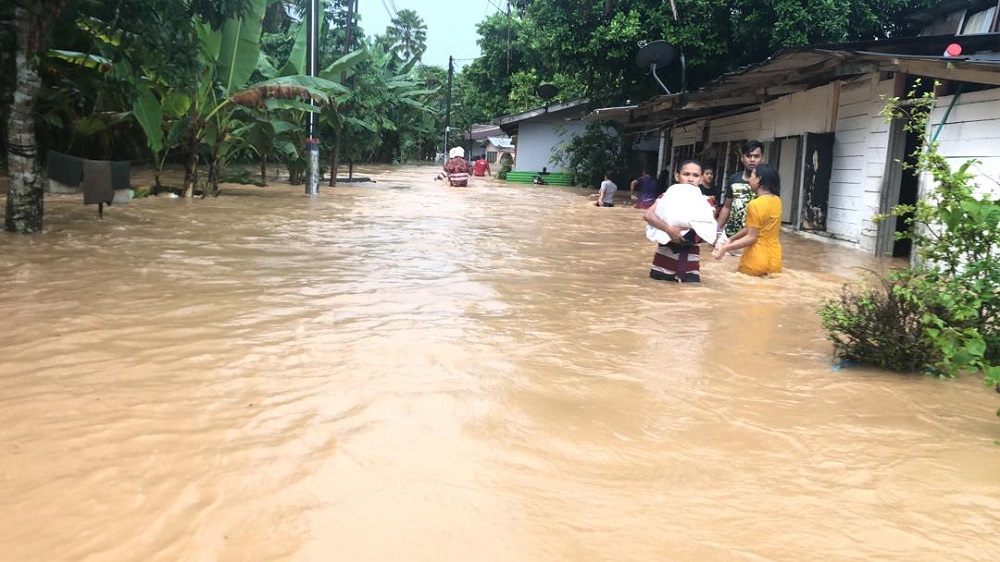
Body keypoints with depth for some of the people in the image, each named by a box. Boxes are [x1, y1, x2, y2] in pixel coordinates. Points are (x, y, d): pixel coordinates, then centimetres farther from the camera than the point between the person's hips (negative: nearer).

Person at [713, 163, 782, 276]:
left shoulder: (755, 204, -19)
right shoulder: (777, 201, 6)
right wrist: (732, 239, 11)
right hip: (775, 261, 7)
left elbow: (751, 237, -18)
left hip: (757, 261, -7)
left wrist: (725, 248, -20)